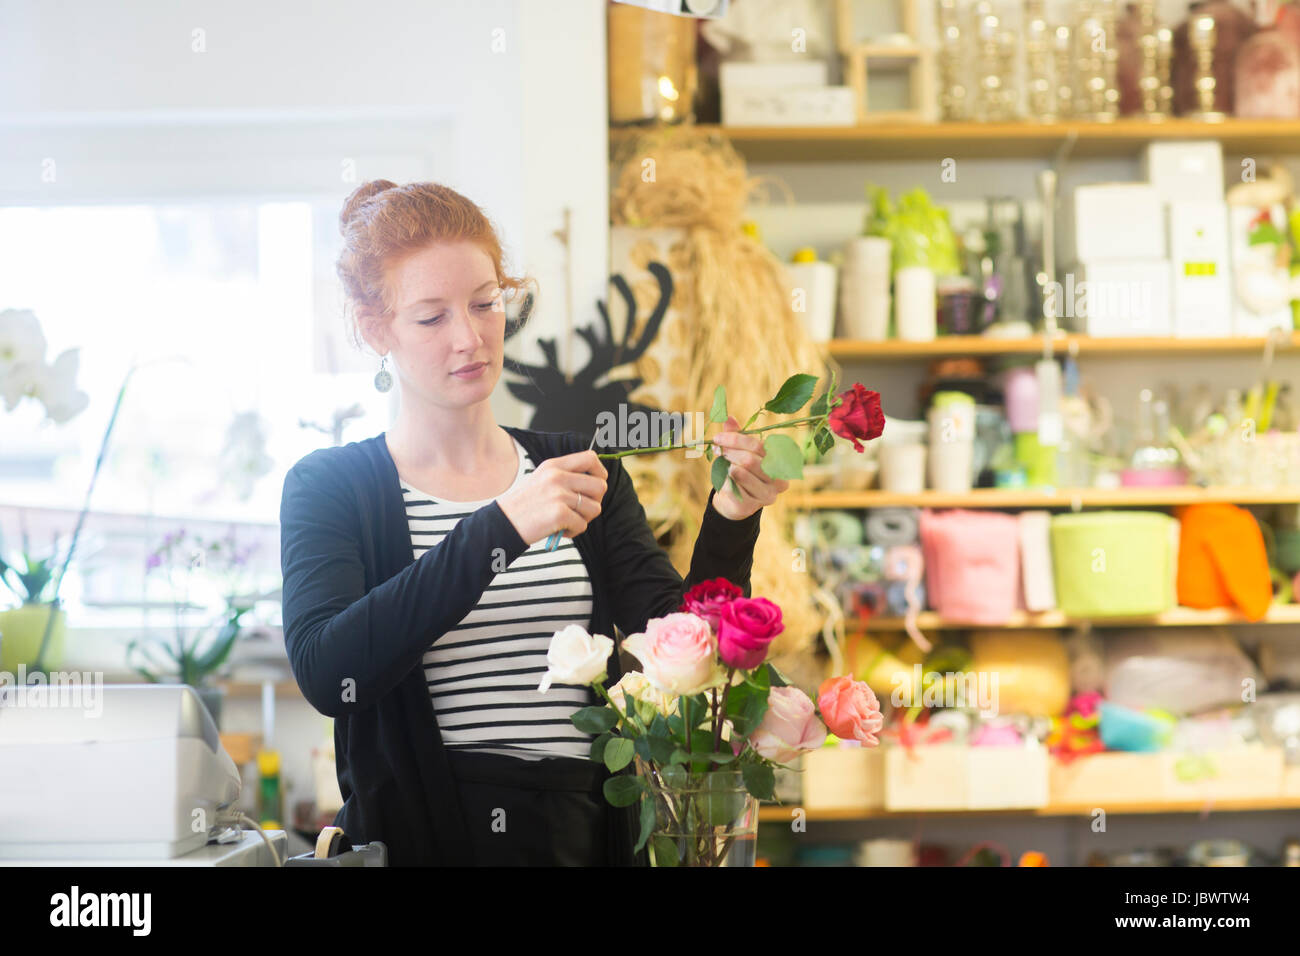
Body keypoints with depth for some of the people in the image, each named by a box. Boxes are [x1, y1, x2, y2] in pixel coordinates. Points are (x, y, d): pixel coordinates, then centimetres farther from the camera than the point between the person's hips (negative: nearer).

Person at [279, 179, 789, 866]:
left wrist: (729, 525, -13)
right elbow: (327, 674, -13)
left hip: (584, 835, 4)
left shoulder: (578, 470, 14)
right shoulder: (328, 487, 5)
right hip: (422, 841, -4)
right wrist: (503, 528, -19)